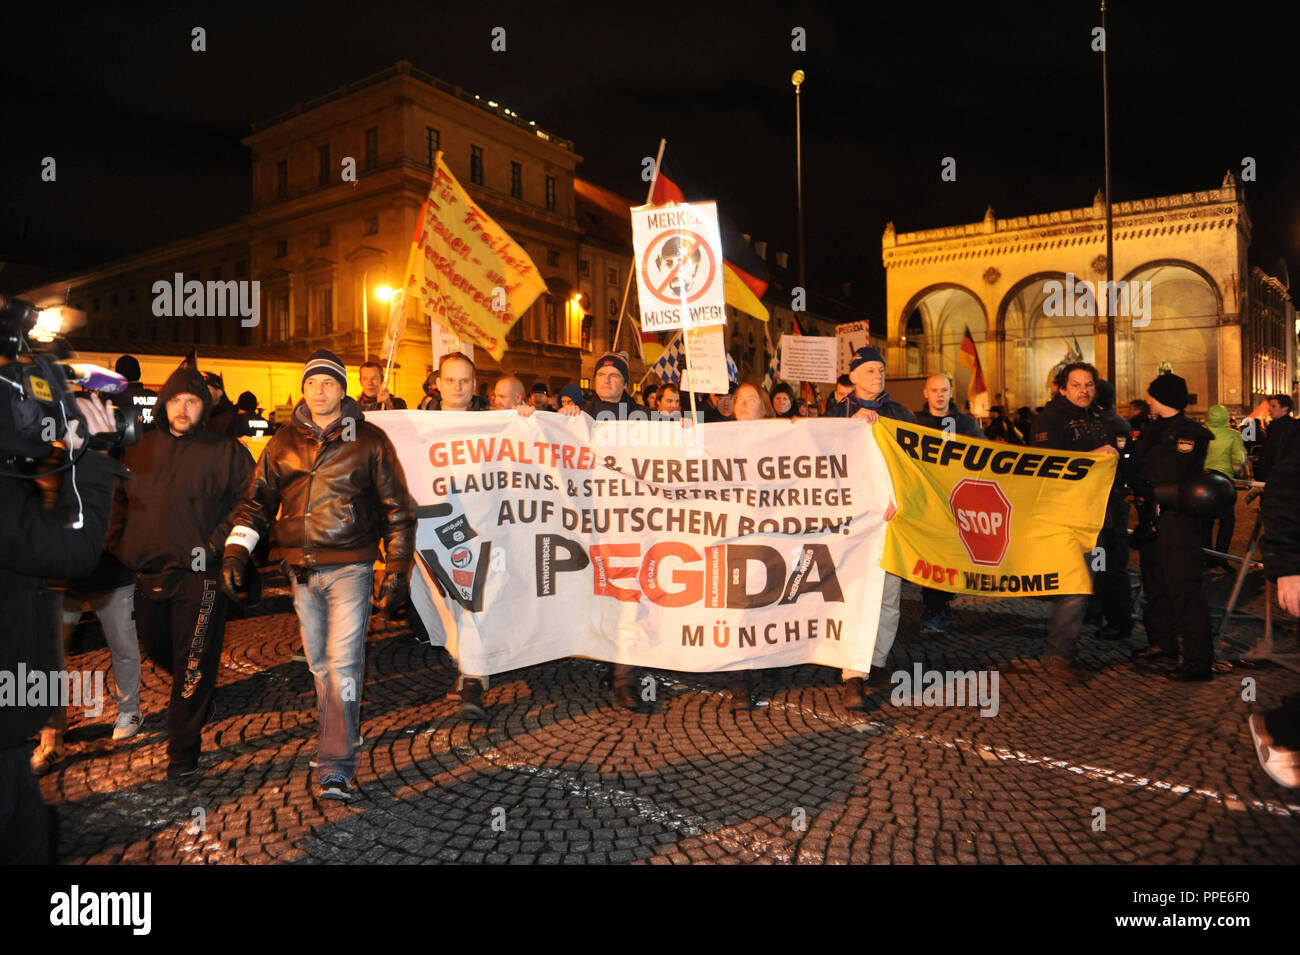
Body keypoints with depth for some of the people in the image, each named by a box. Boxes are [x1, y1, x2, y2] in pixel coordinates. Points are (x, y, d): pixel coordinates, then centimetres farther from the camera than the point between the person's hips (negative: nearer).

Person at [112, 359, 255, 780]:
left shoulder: (226, 451, -3)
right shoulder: (140, 450, 11)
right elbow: (120, 501, 21)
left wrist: (215, 546, -14)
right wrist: (119, 544, 10)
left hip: (198, 576, -5)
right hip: (146, 573, 6)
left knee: (192, 664, -2)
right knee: (158, 650, 20)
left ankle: (183, 750, 7)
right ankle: (198, 696, 47)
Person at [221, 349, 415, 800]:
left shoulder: (369, 440, -1)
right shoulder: (283, 443, 9)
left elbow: (397, 508, 1)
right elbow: (257, 501, 15)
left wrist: (397, 569, -3)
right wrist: (235, 551, 0)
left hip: (350, 567, -4)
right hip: (303, 571, 4)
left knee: (343, 663, -10)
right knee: (319, 663, 14)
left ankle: (336, 767, -4)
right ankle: (340, 738, 32)